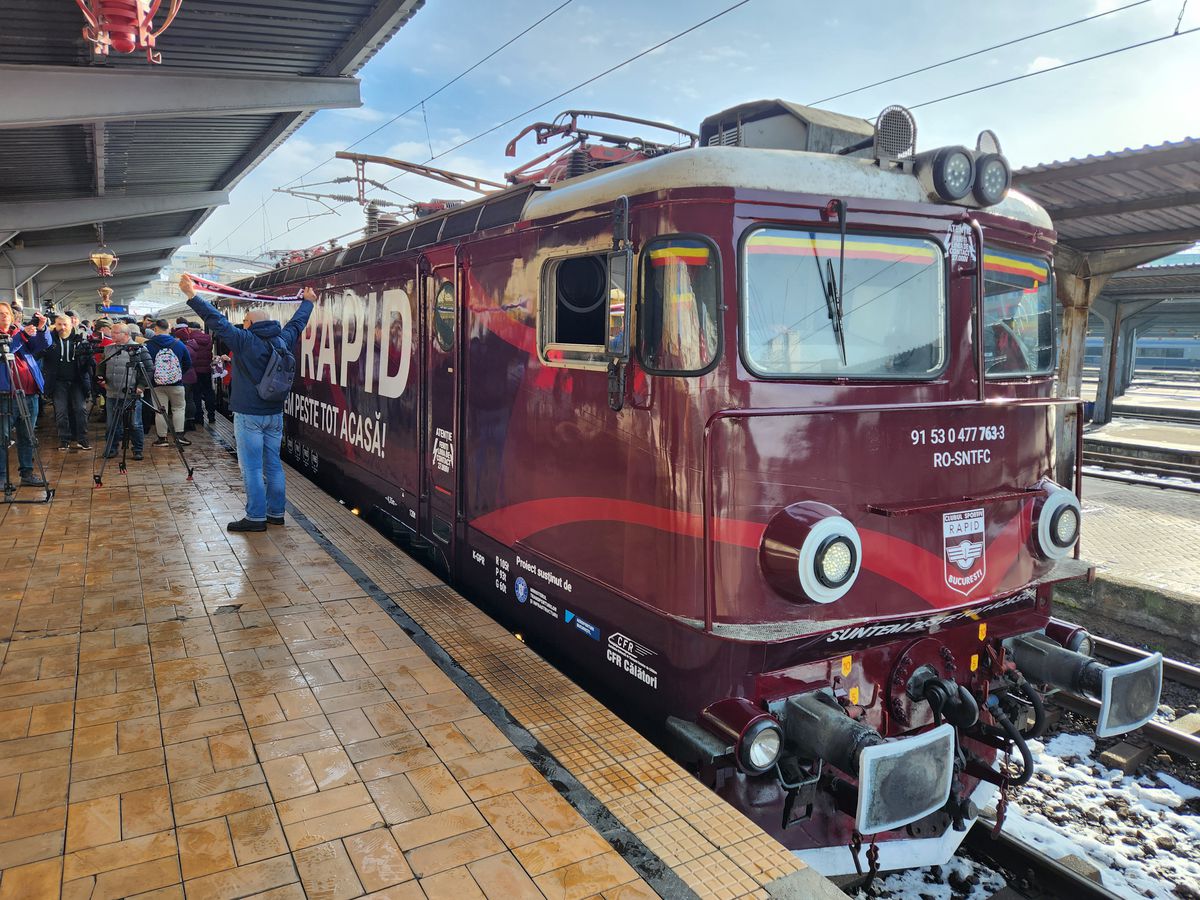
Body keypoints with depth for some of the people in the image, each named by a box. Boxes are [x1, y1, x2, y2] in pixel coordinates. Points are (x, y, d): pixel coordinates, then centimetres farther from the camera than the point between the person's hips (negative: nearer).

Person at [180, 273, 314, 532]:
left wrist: (192, 296, -13)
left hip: (249, 415, -6)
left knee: (252, 468, -2)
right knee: (273, 464, 12)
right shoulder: (282, 341, 6)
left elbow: (218, 321, -16)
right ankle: (276, 512, 19)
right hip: (275, 414, 7)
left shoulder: (245, 340, -12)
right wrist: (308, 302, 38)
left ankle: (256, 517, 0)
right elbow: (297, 322, 22)